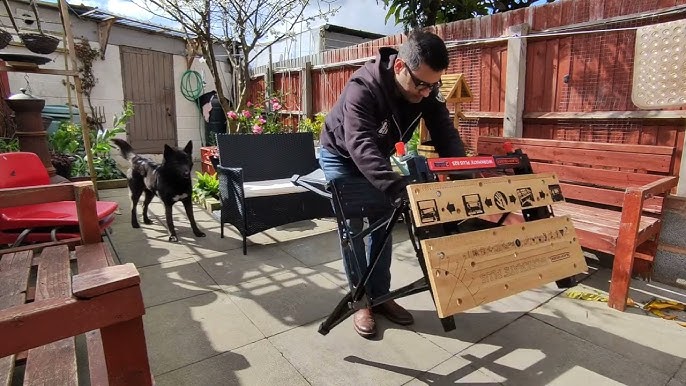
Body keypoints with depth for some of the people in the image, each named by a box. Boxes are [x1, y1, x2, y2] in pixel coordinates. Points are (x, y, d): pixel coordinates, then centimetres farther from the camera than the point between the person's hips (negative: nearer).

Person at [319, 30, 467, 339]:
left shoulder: (426, 89, -21)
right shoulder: (362, 89, -39)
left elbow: (445, 134, -22)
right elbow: (361, 147, -51)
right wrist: (399, 190, -63)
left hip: (379, 157, 5)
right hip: (342, 156, -5)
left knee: (383, 225, 4)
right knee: (352, 228, -6)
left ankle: (381, 296, 18)